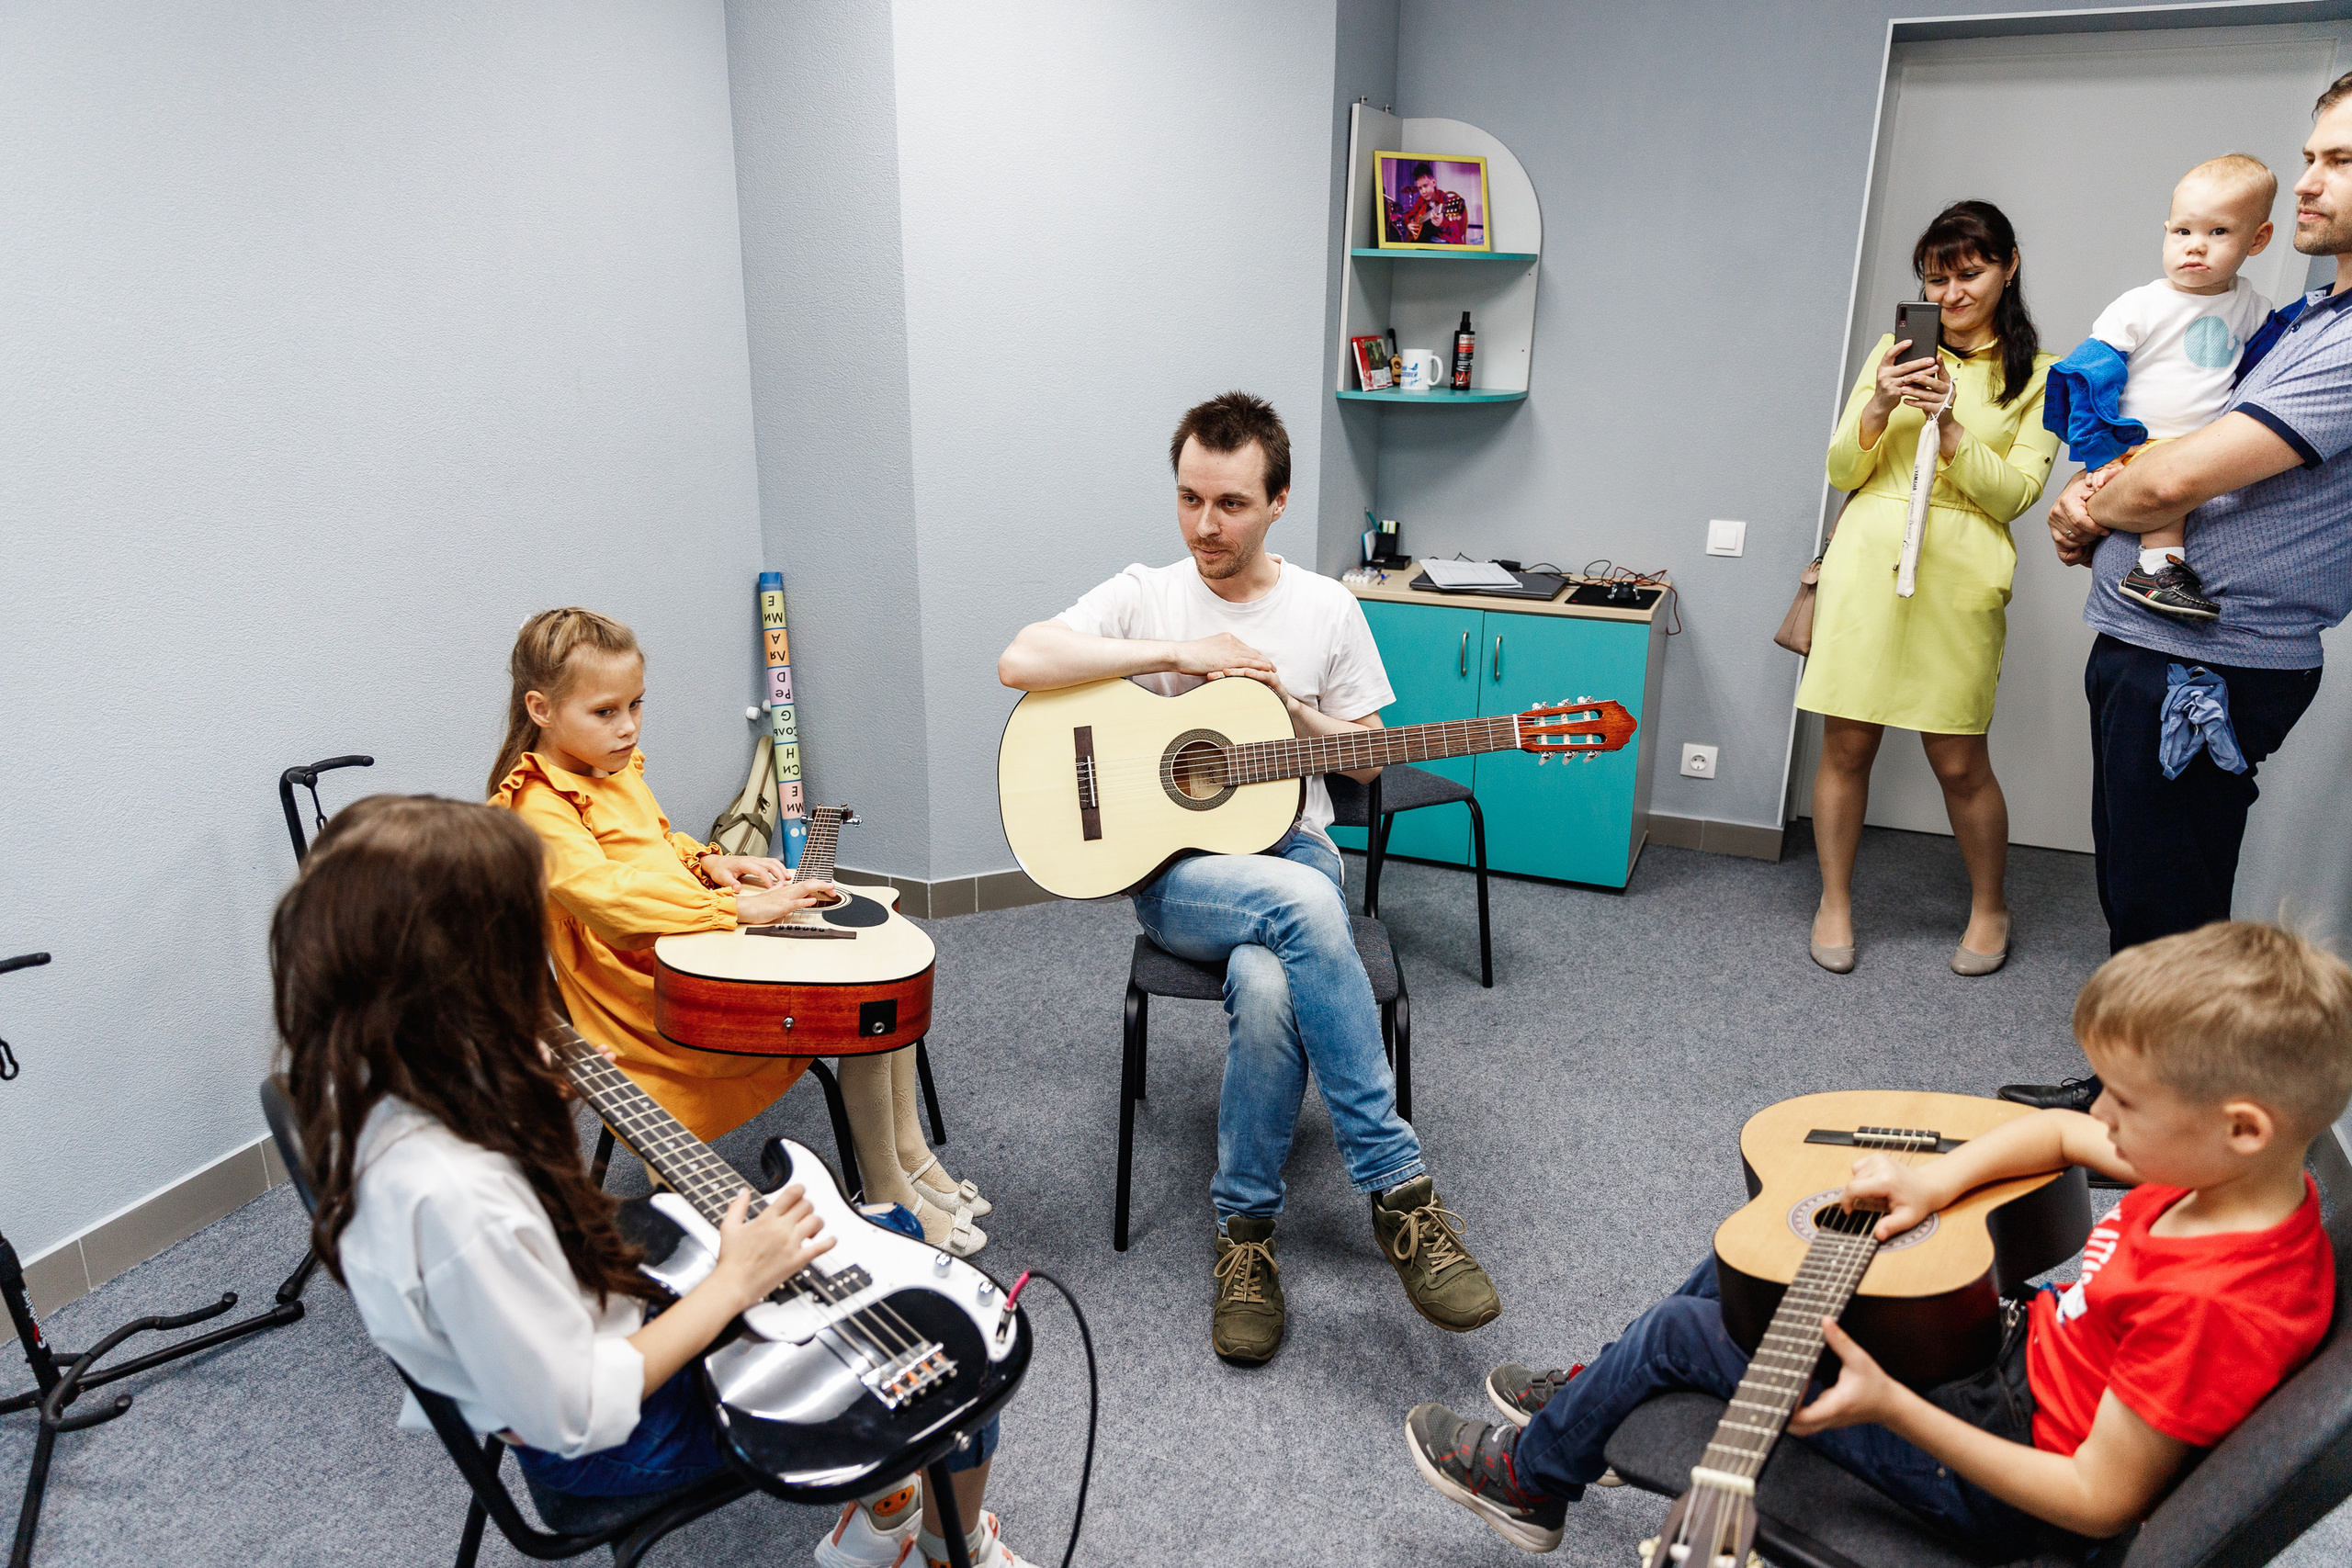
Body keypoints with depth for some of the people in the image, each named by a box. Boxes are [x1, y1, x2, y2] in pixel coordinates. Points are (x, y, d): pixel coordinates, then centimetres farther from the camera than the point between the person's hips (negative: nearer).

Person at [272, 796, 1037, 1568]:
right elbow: (583, 1415, -29)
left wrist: (536, 1091, 0)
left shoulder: (372, 1088, -12)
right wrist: (735, 1282, -20)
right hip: (614, 1448, -8)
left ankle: (887, 1487, 30)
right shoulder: (450, 1196, -40)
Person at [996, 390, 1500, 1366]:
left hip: (1291, 847, 2)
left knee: (1269, 987, -35)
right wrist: (1177, 654, -16)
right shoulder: (1145, 595, 3)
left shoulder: (1326, 608, 7)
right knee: (1303, 908, -36)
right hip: (1174, 869, -1)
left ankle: (1246, 1225, -13)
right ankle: (1399, 1187, -26)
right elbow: (1020, 663, -13)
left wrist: (1284, 704, -8)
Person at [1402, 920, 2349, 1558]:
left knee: (1680, 1330, -3)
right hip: (2020, 1347, 9)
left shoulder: (2217, 1306, -36)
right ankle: (1605, 1395, 39)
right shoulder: (2225, 1175, -10)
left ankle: (1533, 1473, 26)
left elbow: (2101, 1502, -29)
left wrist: (1889, 1404, -32)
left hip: (1993, 1477, -9)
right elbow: (2058, 1130, 7)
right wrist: (1939, 1178, -8)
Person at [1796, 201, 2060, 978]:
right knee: (1846, 745, 3)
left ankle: (1990, 908, 25)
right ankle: (1835, 903, 19)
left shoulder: (2040, 376, 8)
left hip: (1960, 576, -1)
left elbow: (2013, 493, -2)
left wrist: (1947, 423, -15)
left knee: (1959, 762, 2)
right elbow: (1841, 472, 9)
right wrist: (1878, 407, -10)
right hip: (1866, 561, 2)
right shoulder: (1896, 353, 13)